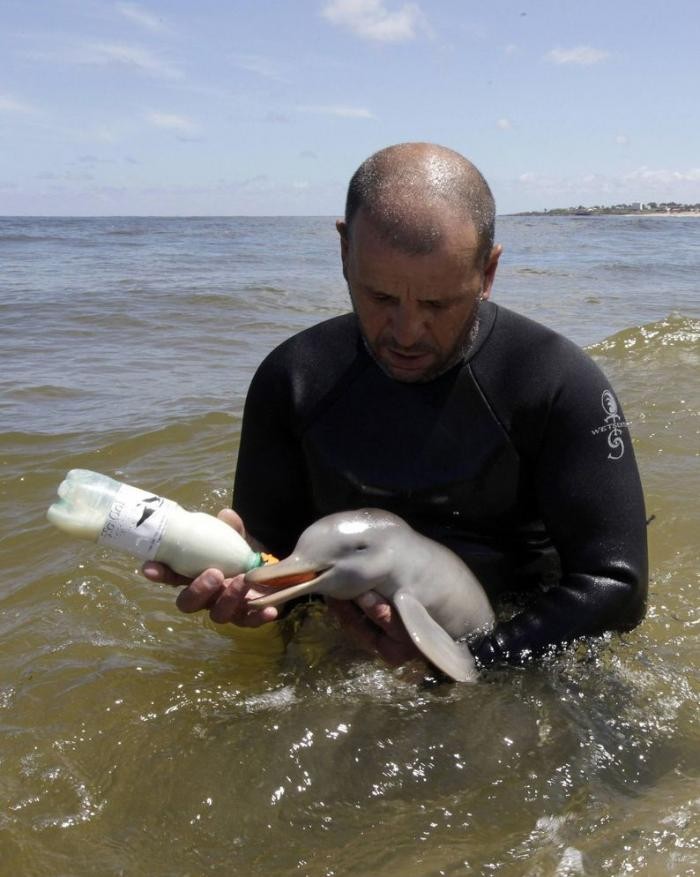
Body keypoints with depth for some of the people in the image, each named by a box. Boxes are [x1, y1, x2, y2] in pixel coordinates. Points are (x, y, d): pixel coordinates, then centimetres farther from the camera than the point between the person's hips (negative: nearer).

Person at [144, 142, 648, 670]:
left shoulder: (560, 384, -14)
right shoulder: (294, 380, -3)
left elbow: (615, 586, -15)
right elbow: (271, 548, 4)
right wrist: (234, 584, -20)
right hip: (339, 658, 2)